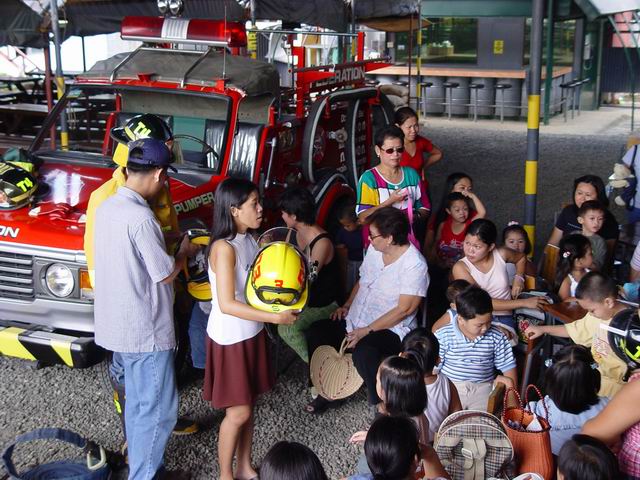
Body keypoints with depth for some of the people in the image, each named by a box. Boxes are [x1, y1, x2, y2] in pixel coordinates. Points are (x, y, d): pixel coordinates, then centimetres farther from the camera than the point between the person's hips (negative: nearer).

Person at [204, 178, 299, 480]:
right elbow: (227, 304, -26)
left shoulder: (249, 240, 2)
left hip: (252, 334, 8)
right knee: (238, 412, 2)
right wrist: (275, 317, -27)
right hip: (230, 338, -8)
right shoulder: (224, 248, -23)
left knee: (249, 404, 17)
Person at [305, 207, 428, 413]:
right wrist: (347, 306, 5)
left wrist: (367, 330, -21)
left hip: (390, 329, -8)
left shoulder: (415, 265, -20)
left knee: (363, 352, -36)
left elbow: (404, 309, -22)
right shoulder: (374, 249, 4)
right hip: (356, 321, 8)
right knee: (315, 333, -5)